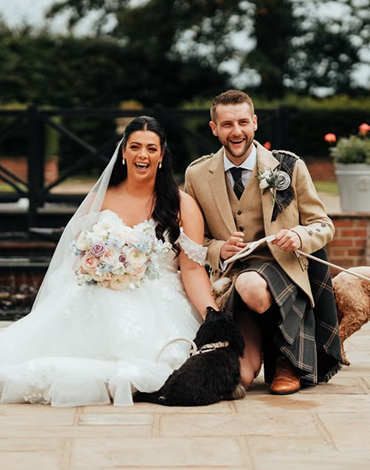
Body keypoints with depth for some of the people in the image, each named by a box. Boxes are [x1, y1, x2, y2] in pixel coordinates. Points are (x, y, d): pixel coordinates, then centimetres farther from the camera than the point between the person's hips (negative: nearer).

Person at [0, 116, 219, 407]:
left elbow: (192, 268, -2)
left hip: (157, 306, 0)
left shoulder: (182, 205, 7)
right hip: (100, 303, 0)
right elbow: (78, 257, 14)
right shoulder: (100, 199, 14)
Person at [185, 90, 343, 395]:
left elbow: (324, 226, 7)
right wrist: (218, 250, -10)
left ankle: (285, 358, -8)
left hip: (281, 270, 0)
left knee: (252, 287, -39)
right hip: (228, 282, 0)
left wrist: (299, 236, -16)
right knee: (238, 378, -25)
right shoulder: (197, 175, 6)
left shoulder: (290, 167, 2)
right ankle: (255, 345, 14)